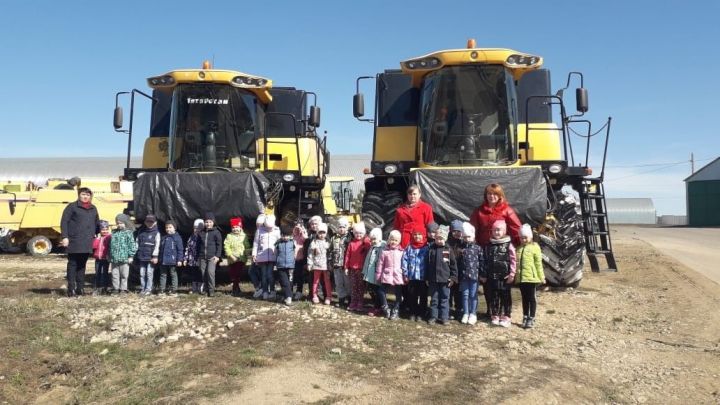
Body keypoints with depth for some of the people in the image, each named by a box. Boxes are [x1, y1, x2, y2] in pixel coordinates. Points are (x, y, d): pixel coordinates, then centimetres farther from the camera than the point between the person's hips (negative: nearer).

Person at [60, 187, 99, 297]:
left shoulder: (93, 209, 16)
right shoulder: (72, 206, -1)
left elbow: (96, 224, 25)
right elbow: (64, 222, -6)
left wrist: (94, 236, 18)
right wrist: (65, 237, -13)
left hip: (87, 243, 5)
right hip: (74, 242, -5)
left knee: (82, 265, 11)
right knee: (72, 264, -2)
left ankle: (80, 288, 18)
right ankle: (71, 289, 1)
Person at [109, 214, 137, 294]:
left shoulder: (128, 233, -4)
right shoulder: (114, 233, 12)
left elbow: (132, 245, -6)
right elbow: (111, 245, 19)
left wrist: (131, 256, -10)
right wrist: (110, 255, 17)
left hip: (124, 258, -5)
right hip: (114, 258, 5)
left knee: (124, 275, 3)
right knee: (115, 274, 9)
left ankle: (123, 289, 10)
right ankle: (116, 288, 17)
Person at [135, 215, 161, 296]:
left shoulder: (156, 233, 0)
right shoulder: (141, 231, 12)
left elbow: (157, 245, -5)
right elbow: (137, 242, 15)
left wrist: (155, 256, -12)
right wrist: (136, 254, 8)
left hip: (151, 257, -4)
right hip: (142, 257, 4)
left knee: (149, 273, -4)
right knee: (142, 274, 7)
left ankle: (148, 289, 2)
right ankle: (142, 288, 14)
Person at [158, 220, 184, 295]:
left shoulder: (177, 237, -5)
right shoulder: (163, 237, 10)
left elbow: (180, 250, -8)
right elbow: (160, 249, 17)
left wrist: (179, 260, -13)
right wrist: (159, 258, 14)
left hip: (172, 261, -5)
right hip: (163, 261, 5)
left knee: (173, 275, 5)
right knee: (163, 275, 10)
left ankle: (173, 290, 10)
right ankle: (162, 289, 17)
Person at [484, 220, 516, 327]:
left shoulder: (508, 245, -5)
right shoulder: (489, 246, 8)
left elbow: (512, 261, -7)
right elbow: (486, 261, 12)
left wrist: (511, 274, -10)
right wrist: (484, 274, 10)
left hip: (505, 276, -4)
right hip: (492, 276, 4)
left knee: (505, 296, 3)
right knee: (493, 296, 9)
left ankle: (505, 317, 10)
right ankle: (494, 316, 18)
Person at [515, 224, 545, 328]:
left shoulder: (534, 247, -5)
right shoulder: (519, 248, 10)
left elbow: (539, 263, -6)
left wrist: (541, 277, -6)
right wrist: (515, 275, 12)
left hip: (531, 277, -5)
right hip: (521, 278, 5)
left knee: (531, 298, 4)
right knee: (524, 298, 14)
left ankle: (531, 318, 12)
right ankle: (525, 317, 22)